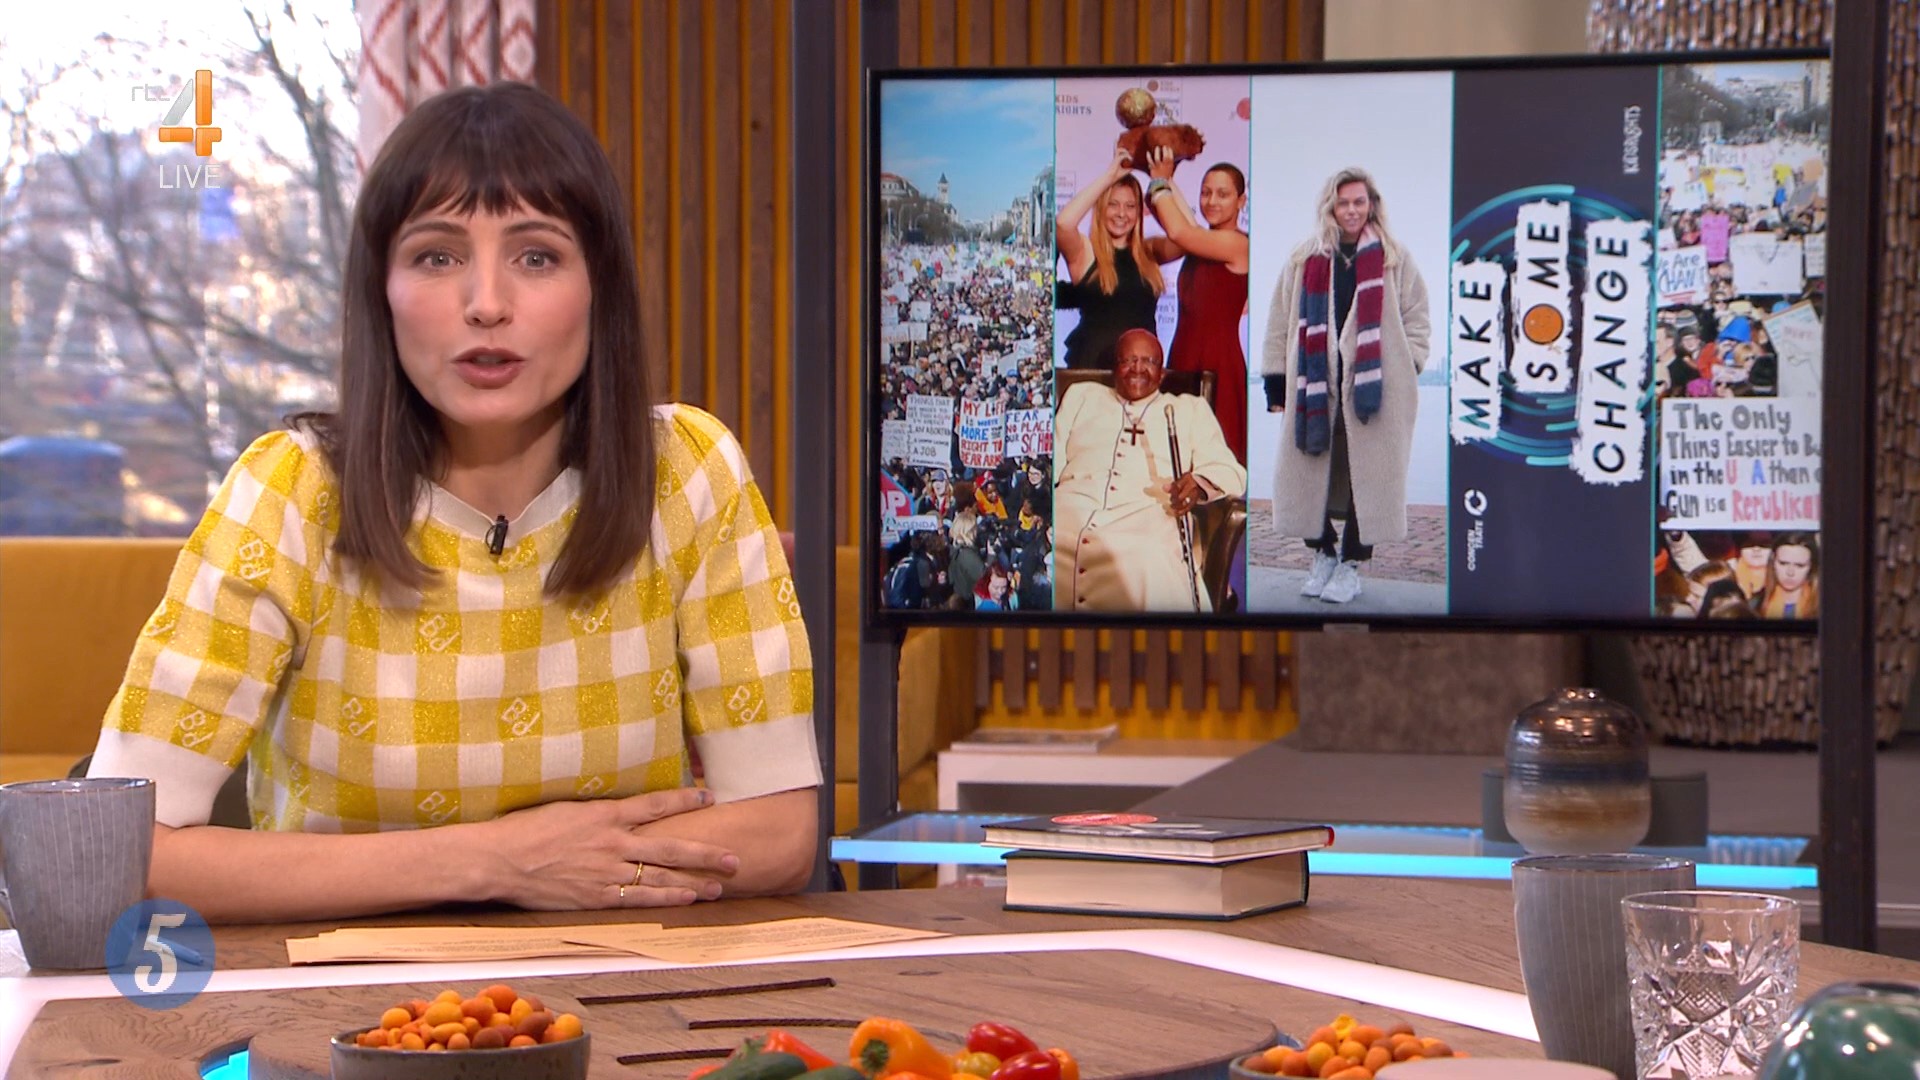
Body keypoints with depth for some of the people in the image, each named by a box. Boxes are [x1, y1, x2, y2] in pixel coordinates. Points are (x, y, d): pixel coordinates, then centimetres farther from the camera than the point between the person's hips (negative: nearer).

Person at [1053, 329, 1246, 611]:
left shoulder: (1190, 410, 28)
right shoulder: (1081, 396, 33)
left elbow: (1230, 471, 15)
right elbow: (1052, 458, 22)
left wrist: (1200, 483, -11)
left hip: (1146, 522, -2)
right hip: (1070, 514, 2)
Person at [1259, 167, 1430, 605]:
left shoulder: (1394, 260, 5)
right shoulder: (1304, 262, 8)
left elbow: (1416, 319, 7)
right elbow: (1281, 325, 10)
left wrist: (1406, 373, -2)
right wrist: (1277, 383, 5)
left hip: (1374, 388, -2)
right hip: (1315, 387, 2)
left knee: (1367, 476, -1)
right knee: (1309, 473, 4)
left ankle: (1351, 564, 10)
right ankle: (1322, 554, 22)